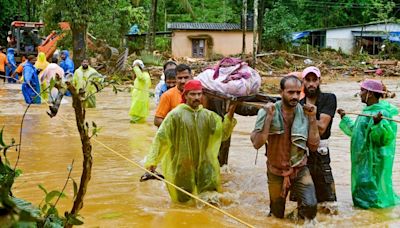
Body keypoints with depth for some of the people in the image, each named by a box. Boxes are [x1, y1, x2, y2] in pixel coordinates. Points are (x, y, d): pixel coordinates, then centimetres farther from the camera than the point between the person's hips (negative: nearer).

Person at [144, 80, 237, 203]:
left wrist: (229, 117, -18)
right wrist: (152, 161, -16)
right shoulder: (175, 115, -10)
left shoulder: (207, 115, 3)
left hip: (203, 164, 3)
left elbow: (223, 133, -3)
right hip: (181, 166, -3)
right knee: (183, 199, 8)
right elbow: (160, 138, -11)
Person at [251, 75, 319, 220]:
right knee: (277, 216, 14)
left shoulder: (304, 113, -9)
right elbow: (257, 144, -23)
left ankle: (301, 217, 14)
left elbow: (313, 146, -10)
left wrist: (312, 118, -17)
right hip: (276, 172, -1)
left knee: (310, 207, -20)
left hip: (300, 170, 1)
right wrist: (269, 117, -28)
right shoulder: (267, 112, -15)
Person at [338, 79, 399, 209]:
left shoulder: (383, 113, -20)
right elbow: (355, 131, 24)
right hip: (363, 159, 10)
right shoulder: (367, 111, 10)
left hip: (374, 161, -10)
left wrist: (378, 124, -44)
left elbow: (385, 138, -29)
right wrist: (344, 118, 28)